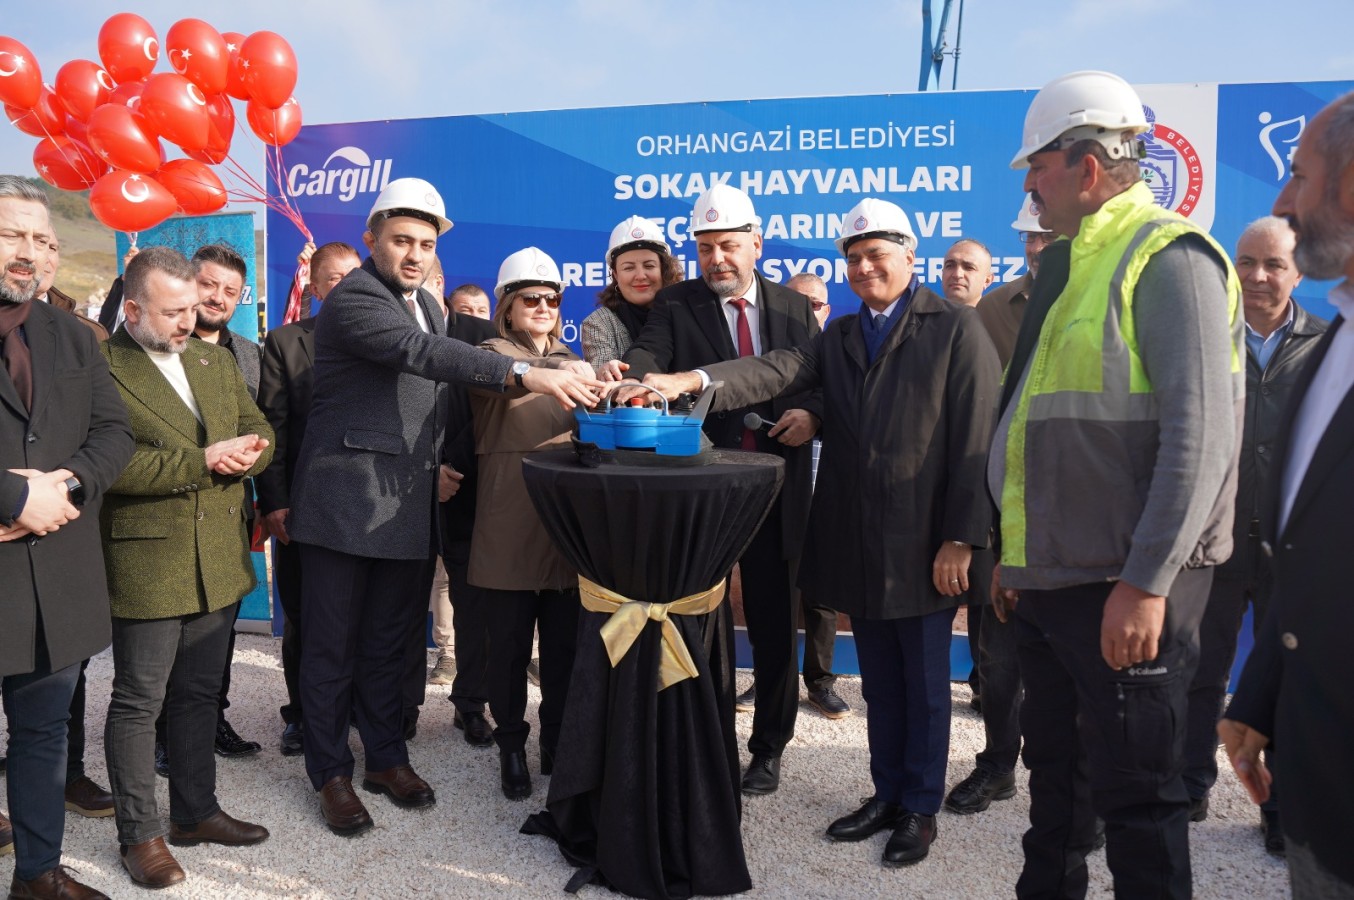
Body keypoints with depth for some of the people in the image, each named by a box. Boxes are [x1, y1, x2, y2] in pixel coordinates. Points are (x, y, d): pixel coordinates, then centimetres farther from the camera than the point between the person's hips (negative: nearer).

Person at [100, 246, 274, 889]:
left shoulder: (217, 361, 12)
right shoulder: (101, 367, -11)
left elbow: (259, 433, 11)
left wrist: (245, 455, -11)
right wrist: (203, 460, -22)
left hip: (218, 561, 7)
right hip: (146, 563, -6)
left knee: (199, 695, 17)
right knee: (138, 703, 6)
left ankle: (196, 811, 32)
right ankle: (140, 835, 19)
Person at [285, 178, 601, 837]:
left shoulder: (425, 305, 15)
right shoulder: (353, 300, -13)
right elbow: (423, 353, -30)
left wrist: (443, 463, 10)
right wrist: (524, 376, -39)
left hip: (408, 508, 7)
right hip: (345, 504, -7)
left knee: (390, 641, 16)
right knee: (333, 645, 5)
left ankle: (386, 757, 29)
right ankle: (331, 773, 19)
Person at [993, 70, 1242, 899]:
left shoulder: (1169, 258, -11)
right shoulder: (1073, 264, 15)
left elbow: (1200, 435, -20)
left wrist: (1145, 583, -22)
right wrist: (1017, 552, 18)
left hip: (1127, 587, -8)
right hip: (1054, 575, 8)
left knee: (1136, 791, 3)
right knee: (1055, 768, 19)